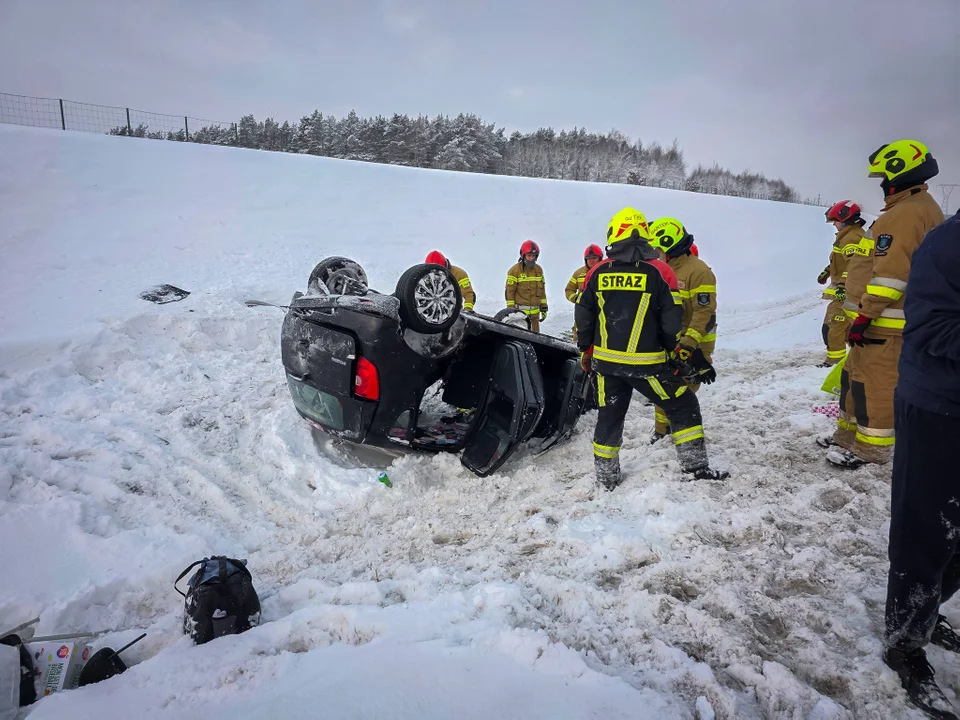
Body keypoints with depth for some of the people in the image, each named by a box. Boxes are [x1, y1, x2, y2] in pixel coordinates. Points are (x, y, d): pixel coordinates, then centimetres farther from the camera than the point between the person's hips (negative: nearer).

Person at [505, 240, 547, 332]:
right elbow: (509, 291, -6)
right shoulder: (515, 270, -5)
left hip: (535, 312, 6)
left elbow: (542, 290, 17)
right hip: (520, 312, -5)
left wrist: (544, 308, 14)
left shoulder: (539, 269, 12)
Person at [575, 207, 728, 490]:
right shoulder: (659, 272, -8)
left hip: (606, 361, 4)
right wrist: (694, 359, 5)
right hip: (646, 363, -3)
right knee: (683, 406, 13)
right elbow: (672, 325, -8)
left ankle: (606, 477, 24)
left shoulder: (597, 273, 1)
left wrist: (586, 354, 19)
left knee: (609, 416, 16)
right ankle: (695, 467, 15)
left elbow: (583, 319, 6)